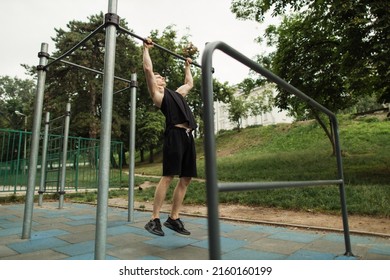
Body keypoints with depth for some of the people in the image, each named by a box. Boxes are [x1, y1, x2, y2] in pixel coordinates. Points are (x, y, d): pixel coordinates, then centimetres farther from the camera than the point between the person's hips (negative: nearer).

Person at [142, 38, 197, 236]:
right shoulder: (157, 94, 10)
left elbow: (190, 83, 47)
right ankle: (154, 219, -4)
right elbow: (148, 69, 2)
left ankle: (173, 219, 12)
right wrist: (146, 48, 12)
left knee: (186, 179, 4)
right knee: (168, 177, -12)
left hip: (188, 136, 8)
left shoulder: (176, 93, 31)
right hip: (175, 134, -8)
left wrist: (187, 66, 53)